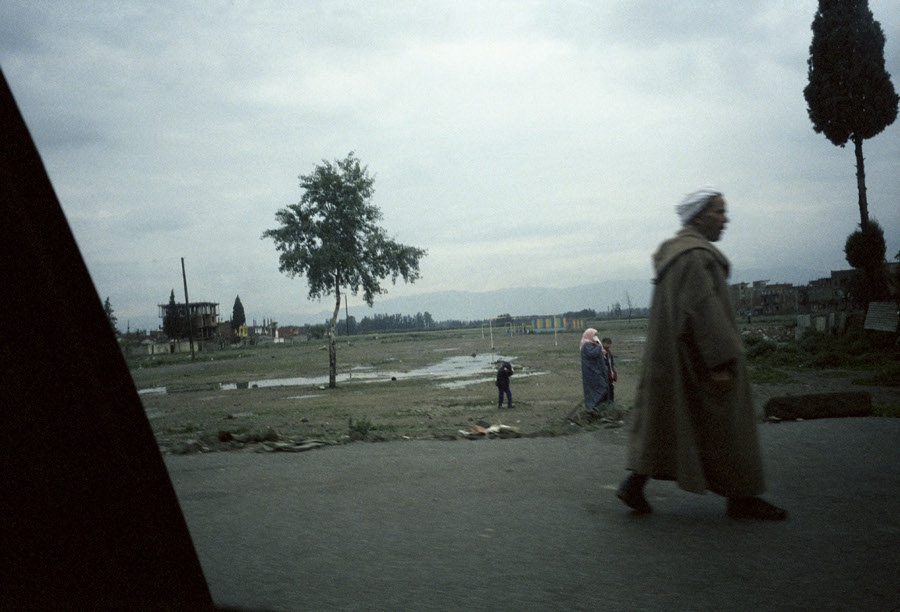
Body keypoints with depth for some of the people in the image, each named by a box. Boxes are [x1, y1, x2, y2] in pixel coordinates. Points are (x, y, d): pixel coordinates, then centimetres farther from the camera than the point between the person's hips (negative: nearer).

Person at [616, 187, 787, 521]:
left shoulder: (676, 252, 15)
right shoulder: (693, 255, -17)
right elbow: (703, 309, -24)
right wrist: (721, 362, -24)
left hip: (672, 354, 10)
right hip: (697, 358, -10)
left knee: (663, 419, 11)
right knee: (722, 425, 1)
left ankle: (635, 483, 9)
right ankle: (740, 497, 12)